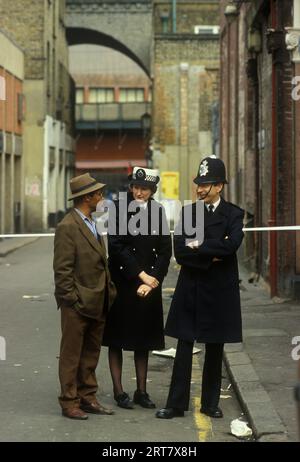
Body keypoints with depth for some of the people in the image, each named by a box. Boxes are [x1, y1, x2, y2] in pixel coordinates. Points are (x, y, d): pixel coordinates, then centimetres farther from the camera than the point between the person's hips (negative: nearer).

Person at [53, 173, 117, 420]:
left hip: (97, 304, 9)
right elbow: (62, 269, -16)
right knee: (71, 355, 2)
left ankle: (87, 398, 22)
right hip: (78, 304, -9)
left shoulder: (91, 223, 13)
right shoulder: (68, 227, -14)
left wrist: (110, 291, 11)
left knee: (91, 354, 14)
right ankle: (69, 402, 9)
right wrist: (72, 300, -17)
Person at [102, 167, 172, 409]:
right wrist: (141, 275, -13)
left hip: (150, 285, 3)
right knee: (117, 338, 3)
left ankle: (142, 391, 17)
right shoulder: (120, 208, -7)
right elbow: (117, 246, -12)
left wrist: (152, 281, -8)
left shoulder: (158, 211, 4)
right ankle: (119, 391, 11)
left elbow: (166, 250, 3)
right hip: (122, 282, -3)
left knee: (144, 339, 9)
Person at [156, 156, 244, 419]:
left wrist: (198, 246, -13)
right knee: (184, 348, 2)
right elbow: (180, 251, -5)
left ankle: (211, 403, 18)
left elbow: (231, 245, -20)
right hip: (190, 290, 2)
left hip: (219, 291, -1)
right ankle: (176, 404, 6)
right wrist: (210, 256, -15)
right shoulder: (188, 212, 6)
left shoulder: (233, 214, -2)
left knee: (215, 350, 8)